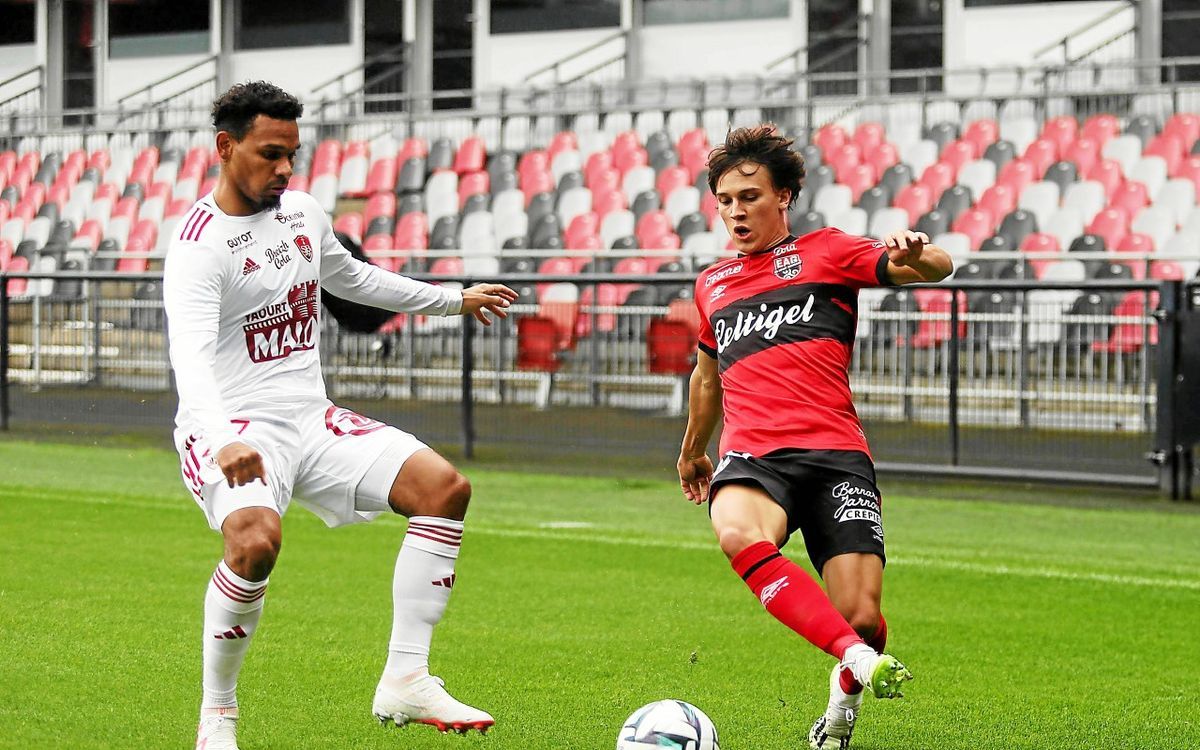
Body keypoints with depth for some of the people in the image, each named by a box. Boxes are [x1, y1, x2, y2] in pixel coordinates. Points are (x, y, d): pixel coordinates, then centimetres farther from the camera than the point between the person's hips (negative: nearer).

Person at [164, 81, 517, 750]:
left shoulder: (302, 212, 10)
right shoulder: (200, 244, -15)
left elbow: (352, 278, 32)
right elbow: (191, 358, -30)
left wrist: (453, 299, 40)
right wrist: (223, 441, -48)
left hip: (312, 419, 8)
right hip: (233, 428, -7)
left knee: (444, 487, -10)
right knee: (257, 540, -36)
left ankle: (406, 681, -6)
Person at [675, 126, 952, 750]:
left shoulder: (824, 252, 12)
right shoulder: (712, 284, 25)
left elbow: (936, 269, 0)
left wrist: (915, 255, -24)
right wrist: (692, 450, 53)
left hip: (834, 451, -2)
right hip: (751, 452, 2)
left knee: (860, 615, -15)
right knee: (737, 535, -36)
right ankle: (857, 657, -40)